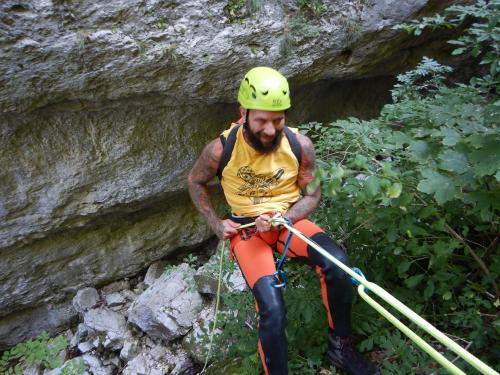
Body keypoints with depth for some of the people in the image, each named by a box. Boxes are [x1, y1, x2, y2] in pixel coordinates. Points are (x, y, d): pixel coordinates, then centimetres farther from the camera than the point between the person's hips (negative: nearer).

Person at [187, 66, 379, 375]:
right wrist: (216, 223, -2)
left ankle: (341, 346, -4)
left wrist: (282, 218, -17)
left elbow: (312, 195, 1)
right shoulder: (221, 149, -13)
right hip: (247, 228, -1)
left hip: (289, 220, 2)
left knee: (336, 261, -29)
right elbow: (195, 182, 7)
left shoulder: (300, 145, -10)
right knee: (273, 311, -25)